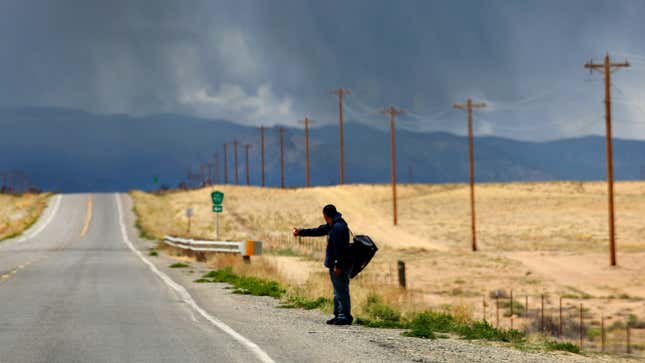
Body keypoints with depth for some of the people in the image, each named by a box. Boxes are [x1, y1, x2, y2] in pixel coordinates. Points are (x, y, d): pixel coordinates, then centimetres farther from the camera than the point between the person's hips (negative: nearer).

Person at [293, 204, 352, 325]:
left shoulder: (338, 227, -17)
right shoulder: (332, 226, 17)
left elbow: (339, 248, -23)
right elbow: (318, 231, 32)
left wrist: (338, 265, -25)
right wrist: (301, 232, 40)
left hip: (341, 266, -11)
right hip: (334, 265, 11)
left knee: (342, 291, -10)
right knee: (338, 292, 14)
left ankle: (345, 317, -10)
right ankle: (338, 315, 19)